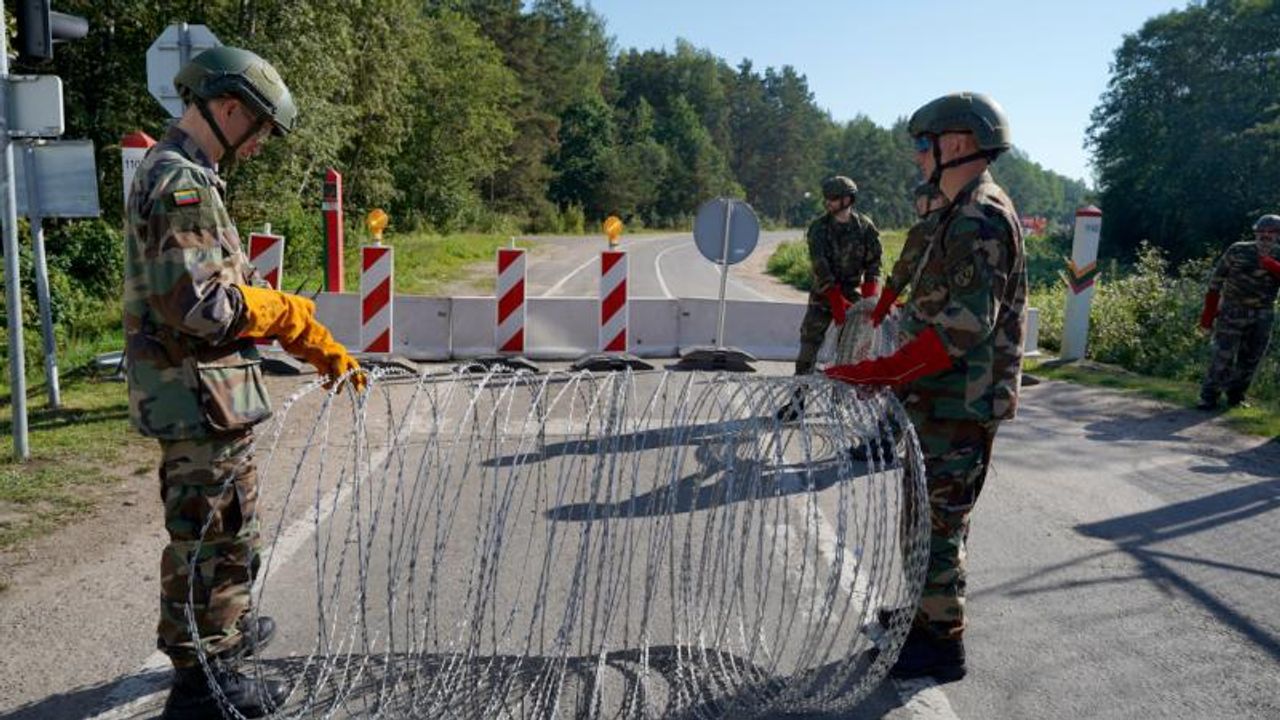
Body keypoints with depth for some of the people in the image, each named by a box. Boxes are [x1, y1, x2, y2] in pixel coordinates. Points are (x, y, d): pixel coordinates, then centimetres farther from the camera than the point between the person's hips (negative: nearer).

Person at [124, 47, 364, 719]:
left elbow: (234, 285, 16)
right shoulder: (183, 184, -19)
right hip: (200, 393, -10)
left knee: (215, 526, 25)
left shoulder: (171, 172, 15)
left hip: (197, 391, 10)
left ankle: (222, 631, 43)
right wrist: (289, 311, -11)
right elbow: (199, 306, -28)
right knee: (213, 536, 2)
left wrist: (324, 349, 13)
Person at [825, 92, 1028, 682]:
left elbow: (962, 327, -26)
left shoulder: (980, 218, -18)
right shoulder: (968, 214, 14)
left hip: (958, 407, -10)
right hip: (942, 400, 10)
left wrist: (878, 372, -25)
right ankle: (925, 614, 35)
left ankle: (941, 643, 13)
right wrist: (892, 372, 18)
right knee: (926, 516, 20)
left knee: (936, 523, 0)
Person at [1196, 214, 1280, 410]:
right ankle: (1208, 397, -1)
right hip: (1233, 313, -3)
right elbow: (1216, 282, -1)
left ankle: (1235, 396, 24)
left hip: (1262, 317, 3)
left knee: (1250, 359, 9)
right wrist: (1208, 313, -3)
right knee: (1223, 357, -8)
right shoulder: (1238, 251, -4)